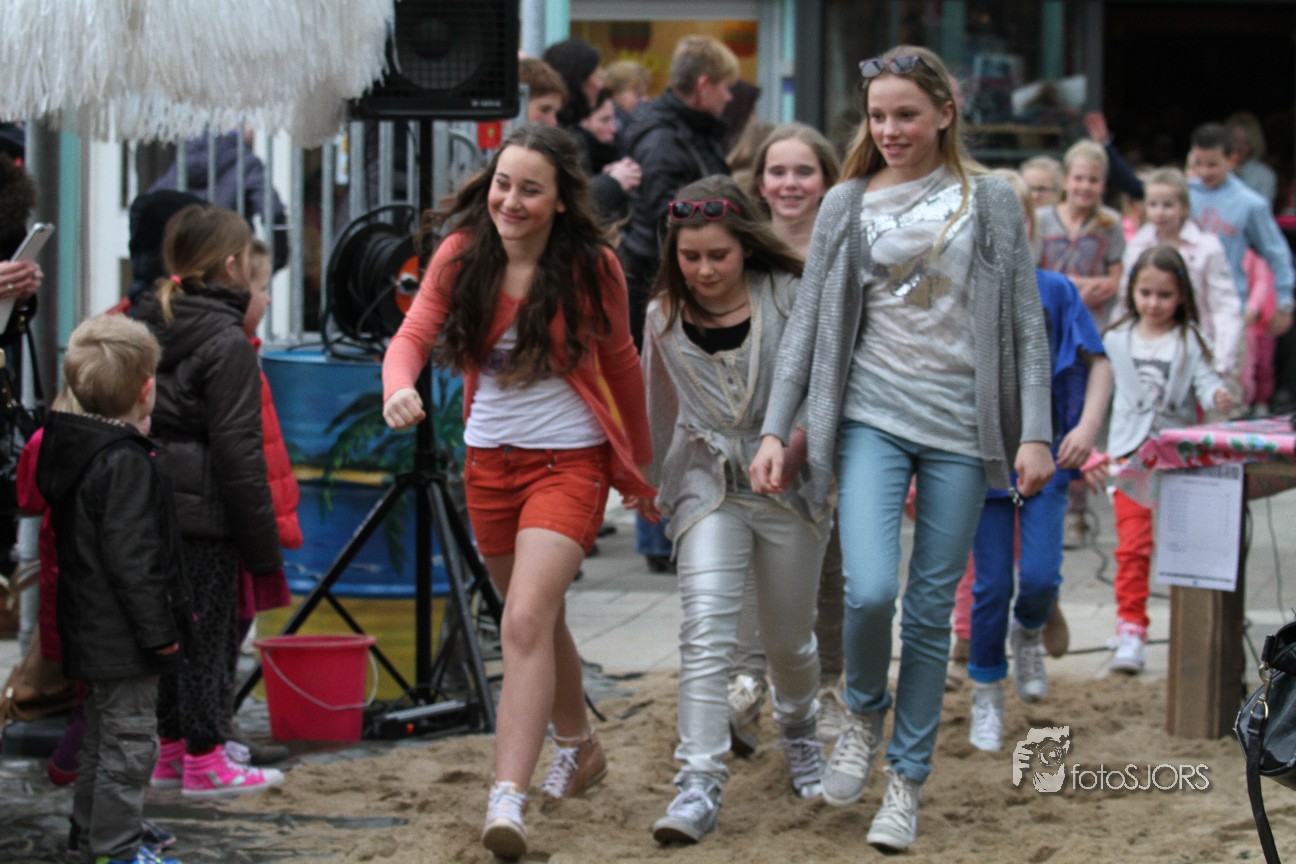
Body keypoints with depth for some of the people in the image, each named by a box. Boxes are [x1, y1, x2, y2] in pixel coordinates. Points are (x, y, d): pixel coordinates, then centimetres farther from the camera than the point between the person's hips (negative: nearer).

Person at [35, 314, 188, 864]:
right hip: (122, 636, -10)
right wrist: (160, 632, -18)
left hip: (90, 629, 10)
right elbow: (130, 559, -24)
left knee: (101, 732, 20)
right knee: (129, 740, -3)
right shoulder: (125, 463, -21)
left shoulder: (72, 447, 9)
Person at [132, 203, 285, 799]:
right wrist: (262, 542, -10)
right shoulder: (227, 342, -13)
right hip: (201, 505, -7)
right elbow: (237, 447, -15)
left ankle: (170, 747, 23)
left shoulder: (145, 323, 9)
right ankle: (204, 761, 5)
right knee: (208, 629, 1)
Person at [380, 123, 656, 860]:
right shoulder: (463, 254, -3)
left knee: (526, 621, -20)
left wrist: (639, 466, 13)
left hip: (569, 461, -4)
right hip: (489, 460, 4)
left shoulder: (592, 268, -9)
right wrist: (400, 387, -35)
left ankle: (508, 799, -24)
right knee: (540, 619, 20)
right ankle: (580, 745, 44)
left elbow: (620, 366, 4)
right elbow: (414, 334, -12)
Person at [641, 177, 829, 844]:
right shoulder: (665, 318, 1)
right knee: (706, 631, -17)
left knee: (788, 639, 13)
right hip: (708, 484, 1)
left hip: (788, 486, -1)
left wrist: (793, 448, -16)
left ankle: (797, 728, 46)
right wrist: (656, 486, 24)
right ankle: (699, 785, -20)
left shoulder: (786, 297, -8)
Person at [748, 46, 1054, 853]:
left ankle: (908, 781, 14)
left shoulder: (990, 202, 3)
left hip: (961, 425, 0)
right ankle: (864, 713, 13)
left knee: (931, 608, 3)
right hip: (873, 415, 0)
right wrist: (776, 430, 0)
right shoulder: (849, 204, 6)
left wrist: (1035, 433, -5)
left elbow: (1026, 322, 2)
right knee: (870, 589, -17)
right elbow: (809, 322, 7)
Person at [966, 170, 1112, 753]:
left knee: (1040, 577, -9)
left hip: (1046, 456, 0)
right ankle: (987, 696, 19)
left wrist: (1088, 427, -11)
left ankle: (1028, 633, 26)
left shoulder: (1055, 292, -2)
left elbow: (1098, 364, 4)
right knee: (992, 585, 2)